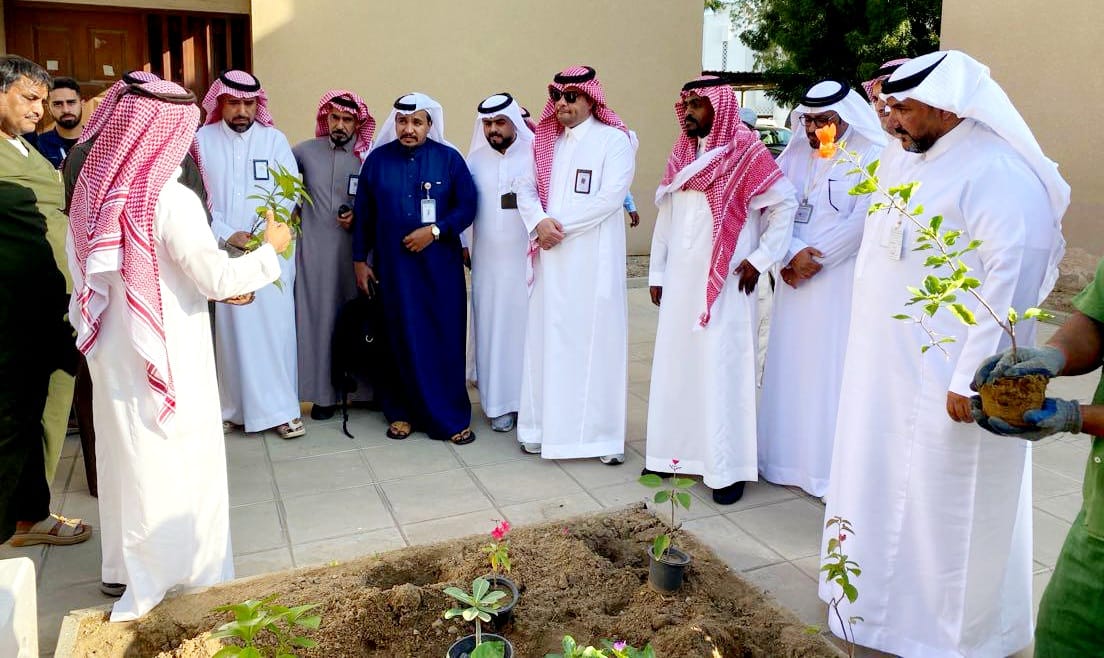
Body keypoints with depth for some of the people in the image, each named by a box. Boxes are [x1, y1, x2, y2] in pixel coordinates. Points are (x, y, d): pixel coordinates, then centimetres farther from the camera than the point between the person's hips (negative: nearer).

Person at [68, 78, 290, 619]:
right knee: (177, 459, 8)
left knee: (125, 452, 19)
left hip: (112, 349, 7)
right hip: (166, 353, -7)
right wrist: (271, 249, -3)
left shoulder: (97, 189, 0)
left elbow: (135, 269, 8)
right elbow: (218, 278, -17)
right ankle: (185, 573, 22)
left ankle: (126, 565, 37)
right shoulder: (171, 201, -22)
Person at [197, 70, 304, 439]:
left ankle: (280, 409, 5)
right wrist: (228, 235, -11)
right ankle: (230, 408, 14)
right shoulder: (201, 141, 4)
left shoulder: (275, 140, 5)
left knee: (274, 327, -1)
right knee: (227, 329, 4)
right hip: (221, 252, 0)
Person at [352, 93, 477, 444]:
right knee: (399, 339, 7)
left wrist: (435, 231, -14)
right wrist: (360, 259, 7)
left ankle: (452, 416, 10)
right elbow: (363, 213, 9)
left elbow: (467, 206, -1)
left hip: (440, 266, -1)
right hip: (392, 266, 2)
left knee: (445, 339, -1)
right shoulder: (377, 159, 5)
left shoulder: (449, 158, 0)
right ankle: (401, 412, 21)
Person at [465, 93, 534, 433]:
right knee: (493, 328, 5)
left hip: (528, 260, -3)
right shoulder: (476, 160, 9)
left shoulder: (536, 155, -2)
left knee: (527, 326, 0)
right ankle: (501, 403, 14)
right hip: (488, 263, 3)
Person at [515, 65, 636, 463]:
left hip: (594, 257, -5)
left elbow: (611, 197, -13)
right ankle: (545, 425, 17)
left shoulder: (615, 139, -1)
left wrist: (560, 224, -12)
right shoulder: (546, 142, 16)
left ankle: (603, 432, 8)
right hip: (551, 256, 5)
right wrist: (539, 222, -13)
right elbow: (526, 189, 8)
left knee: (596, 337, -2)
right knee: (548, 337, 6)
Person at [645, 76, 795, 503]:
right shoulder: (681, 155, 12)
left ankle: (727, 467, 7)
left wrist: (760, 259, -9)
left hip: (726, 283, -6)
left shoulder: (745, 153, -7)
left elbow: (784, 203, -8)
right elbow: (665, 216, 14)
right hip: (681, 280, 6)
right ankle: (677, 451, 22)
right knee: (675, 364, 9)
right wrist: (657, 273, 12)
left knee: (722, 370, -3)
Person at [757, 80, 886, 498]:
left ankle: (834, 468, 6)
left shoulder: (871, 156, -5)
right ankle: (789, 456, 20)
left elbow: (865, 220, -14)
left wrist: (817, 258, -12)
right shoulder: (794, 154, 11)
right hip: (795, 277, 5)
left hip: (843, 282, -5)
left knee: (832, 369, -4)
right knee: (790, 365, 8)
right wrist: (791, 254, -13)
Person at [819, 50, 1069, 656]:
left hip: (944, 379, -9)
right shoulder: (903, 160, 9)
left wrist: (973, 377, -24)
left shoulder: (996, 173, -19)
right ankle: (887, 592, 40)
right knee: (887, 485, 20)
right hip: (889, 368, 9)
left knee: (944, 501, 5)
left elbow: (1012, 278, -24)